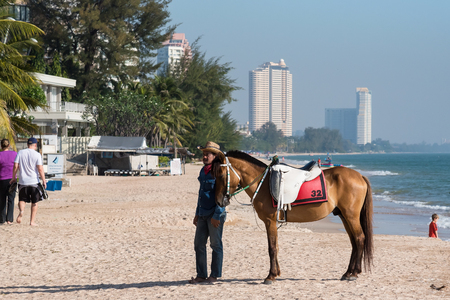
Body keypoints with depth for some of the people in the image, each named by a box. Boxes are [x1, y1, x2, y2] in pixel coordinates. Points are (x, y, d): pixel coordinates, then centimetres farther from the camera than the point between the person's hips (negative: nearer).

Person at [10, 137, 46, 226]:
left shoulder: (20, 153, 2)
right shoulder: (37, 154, -6)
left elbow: (15, 166, 1)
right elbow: (40, 169, -11)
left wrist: (13, 177, 11)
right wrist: (44, 181, -6)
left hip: (23, 181, 2)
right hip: (34, 182, -2)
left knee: (22, 199, 13)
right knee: (34, 202, 10)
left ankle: (21, 211, -19)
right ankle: (32, 221, 10)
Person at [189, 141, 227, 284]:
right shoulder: (203, 171, 12)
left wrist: (216, 216, -20)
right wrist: (197, 213, 19)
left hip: (215, 214, -8)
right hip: (203, 214, 8)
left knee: (215, 244, 2)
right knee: (199, 244, 8)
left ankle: (214, 275, 11)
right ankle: (201, 275, 14)